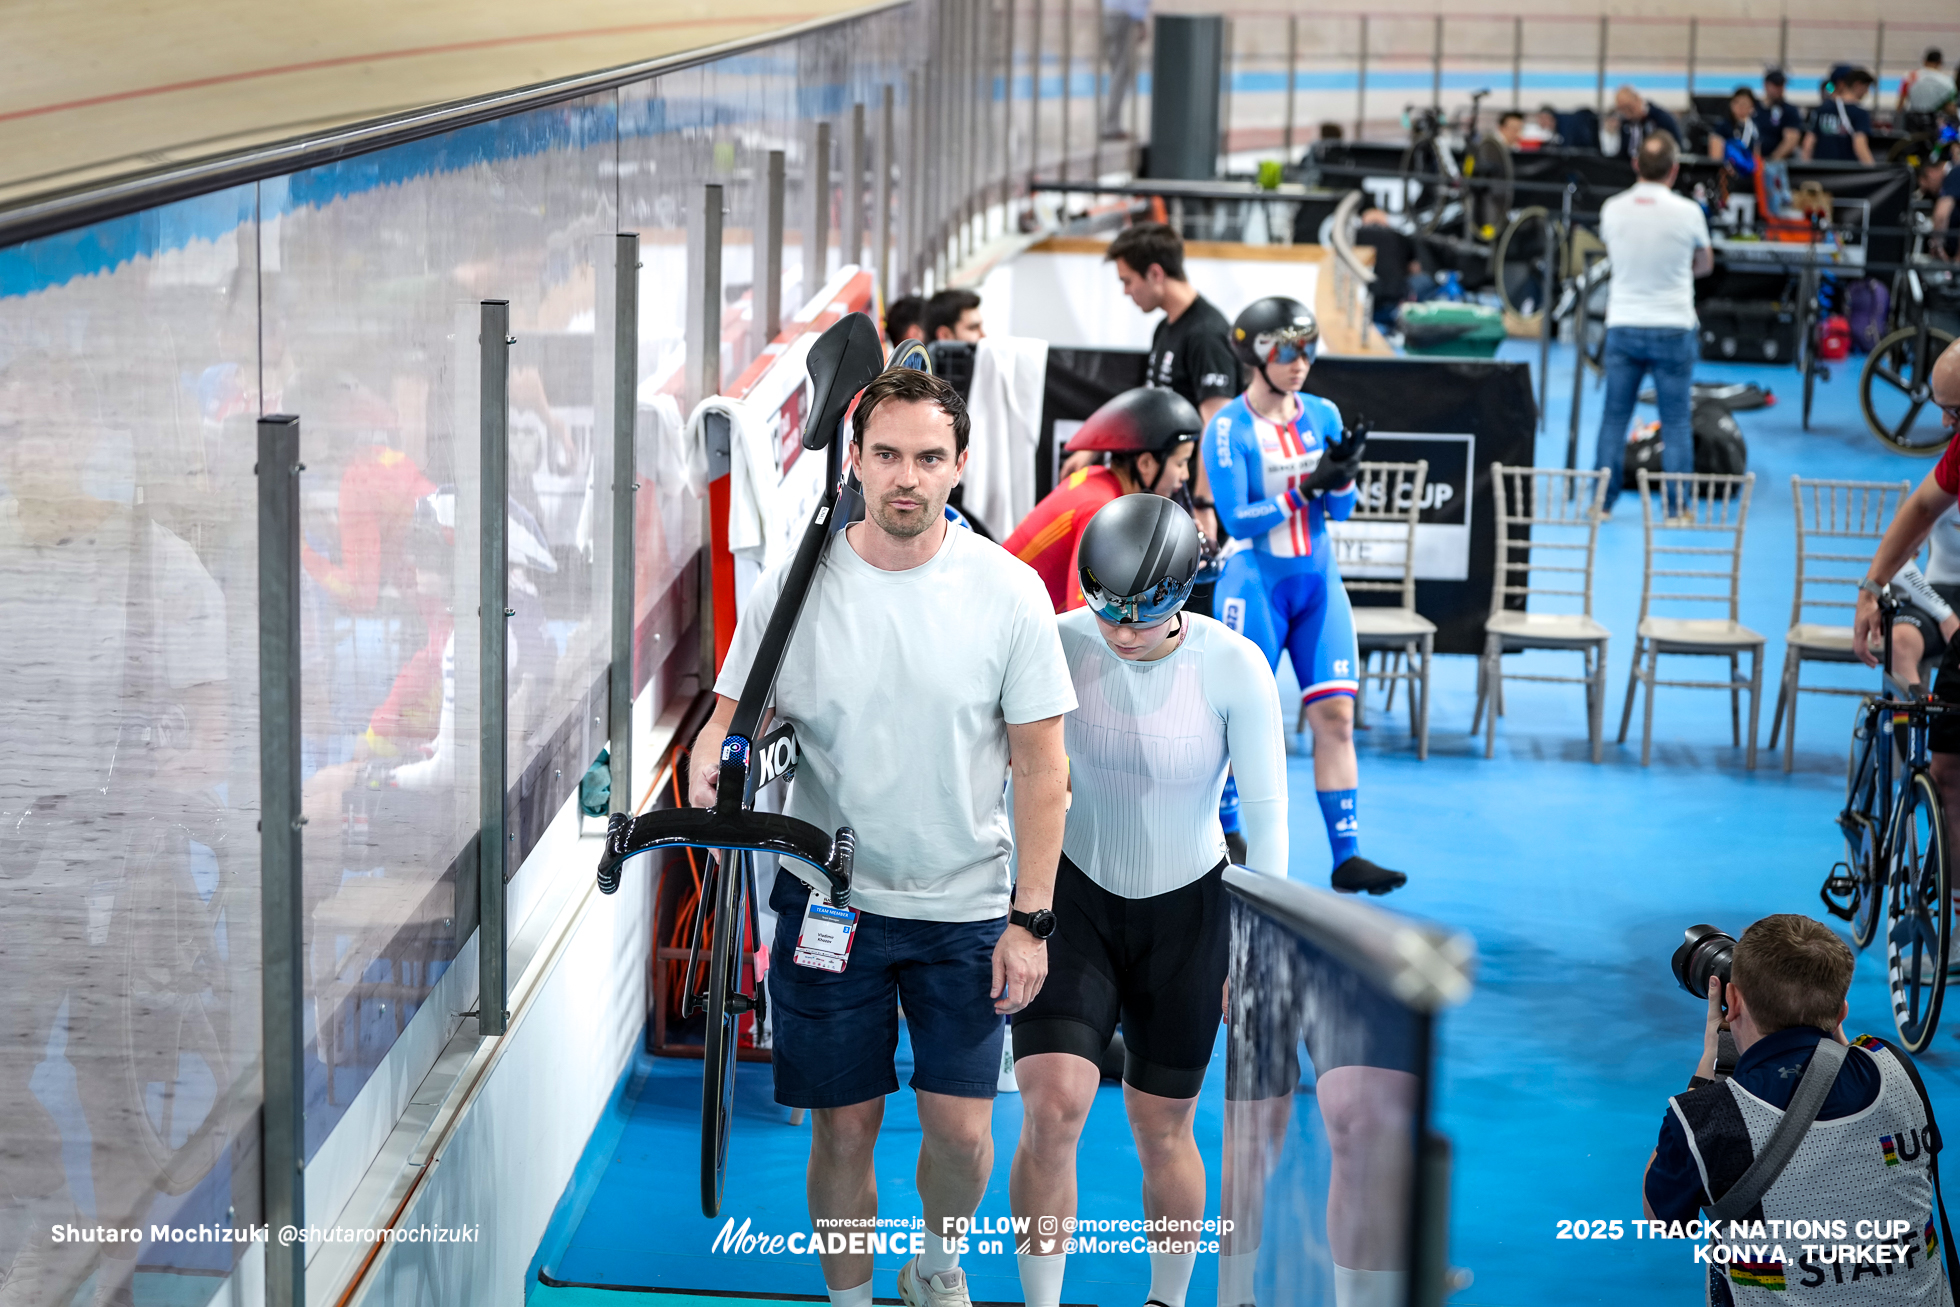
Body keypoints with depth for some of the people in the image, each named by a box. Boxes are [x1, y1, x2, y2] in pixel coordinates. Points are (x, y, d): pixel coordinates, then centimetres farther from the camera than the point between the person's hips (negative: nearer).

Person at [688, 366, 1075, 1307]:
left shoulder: (1008, 591, -8)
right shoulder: (791, 586, -6)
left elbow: (1041, 766, -3)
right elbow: (729, 714, 2)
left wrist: (1030, 919, -6)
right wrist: (709, 775, -22)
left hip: (966, 909, 0)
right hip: (828, 899, 0)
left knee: (961, 1130, 1)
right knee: (843, 1128, 6)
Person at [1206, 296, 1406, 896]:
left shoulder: (1323, 415, 4)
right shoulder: (1228, 428, -11)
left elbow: (1341, 509, 5)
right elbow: (1237, 519, -16)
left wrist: (1341, 477, -17)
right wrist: (1305, 487, -24)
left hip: (1318, 582, 5)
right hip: (1256, 584, -5)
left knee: (1335, 716, -1)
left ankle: (1346, 856, 1)